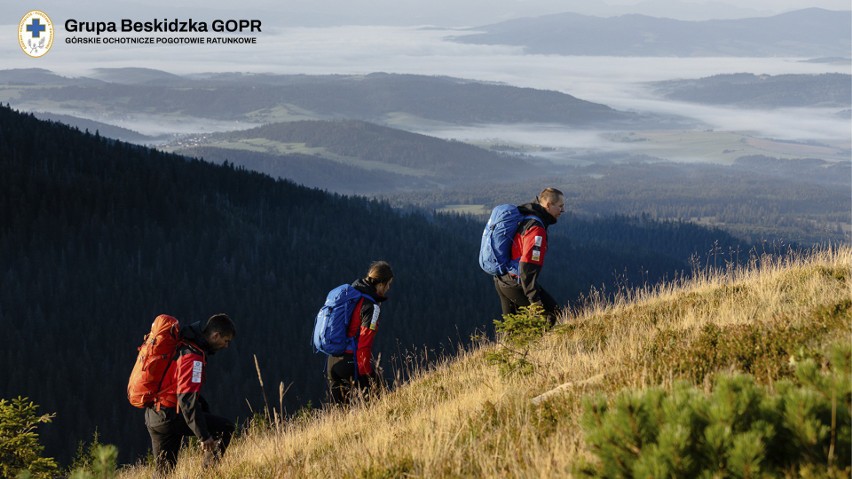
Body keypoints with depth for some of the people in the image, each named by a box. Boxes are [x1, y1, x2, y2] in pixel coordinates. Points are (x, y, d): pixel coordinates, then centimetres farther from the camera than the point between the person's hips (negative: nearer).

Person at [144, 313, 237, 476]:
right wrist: (204, 436, -25)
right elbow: (187, 399, -26)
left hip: (154, 417, 10)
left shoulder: (183, 345, 13)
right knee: (226, 428, -7)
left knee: (164, 471, 17)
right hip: (170, 417, -10)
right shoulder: (193, 356, -19)